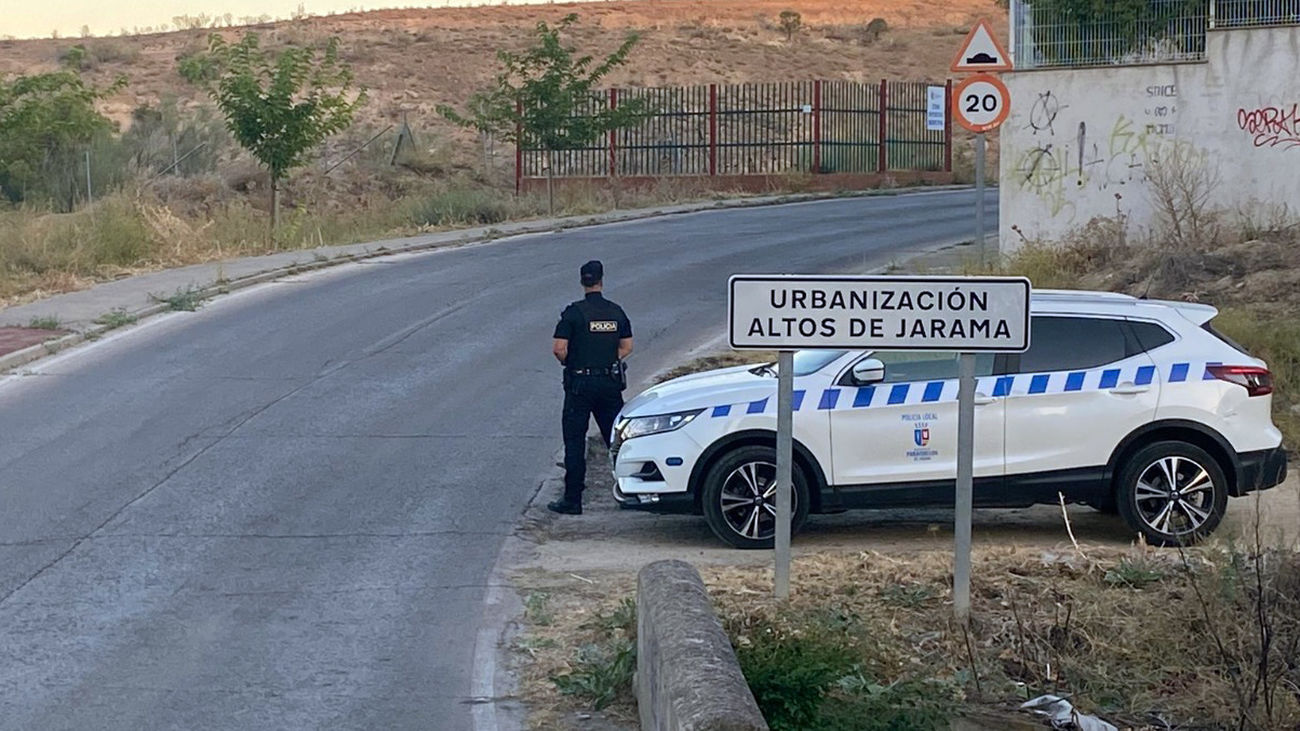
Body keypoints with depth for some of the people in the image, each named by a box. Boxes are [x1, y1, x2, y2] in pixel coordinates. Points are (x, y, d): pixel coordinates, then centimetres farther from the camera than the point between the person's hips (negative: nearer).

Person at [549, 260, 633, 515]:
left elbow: (559, 348, -14)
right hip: (611, 382, 4)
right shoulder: (616, 312, 5)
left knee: (575, 441, 1)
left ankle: (572, 499, -1)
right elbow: (627, 346, 10)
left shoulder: (574, 312, -10)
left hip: (580, 382, -4)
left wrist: (568, 364, 5)